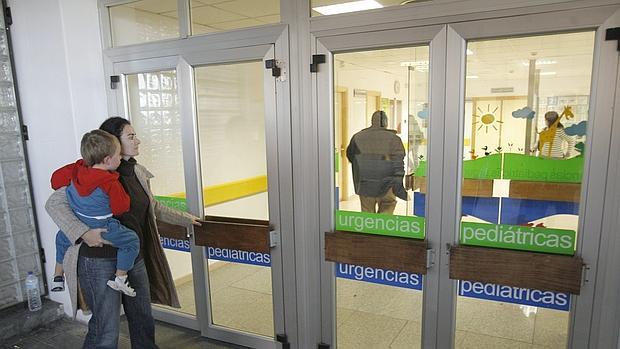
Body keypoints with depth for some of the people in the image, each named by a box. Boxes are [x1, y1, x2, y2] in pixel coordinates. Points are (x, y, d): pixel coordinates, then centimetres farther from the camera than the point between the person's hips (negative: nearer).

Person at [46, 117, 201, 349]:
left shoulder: (137, 172, 7)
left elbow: (153, 208, 21)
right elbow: (54, 204, -16)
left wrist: (186, 219, 26)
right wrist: (83, 232, -27)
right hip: (101, 259, -7)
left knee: (143, 320, 18)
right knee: (106, 330, 3)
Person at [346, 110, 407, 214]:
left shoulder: (357, 137, 2)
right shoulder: (393, 138, -8)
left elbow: (350, 156, 15)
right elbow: (398, 163, -11)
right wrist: (399, 183, -9)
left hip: (364, 185, 3)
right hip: (385, 185, -2)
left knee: (367, 212, 15)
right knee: (387, 207, 18)